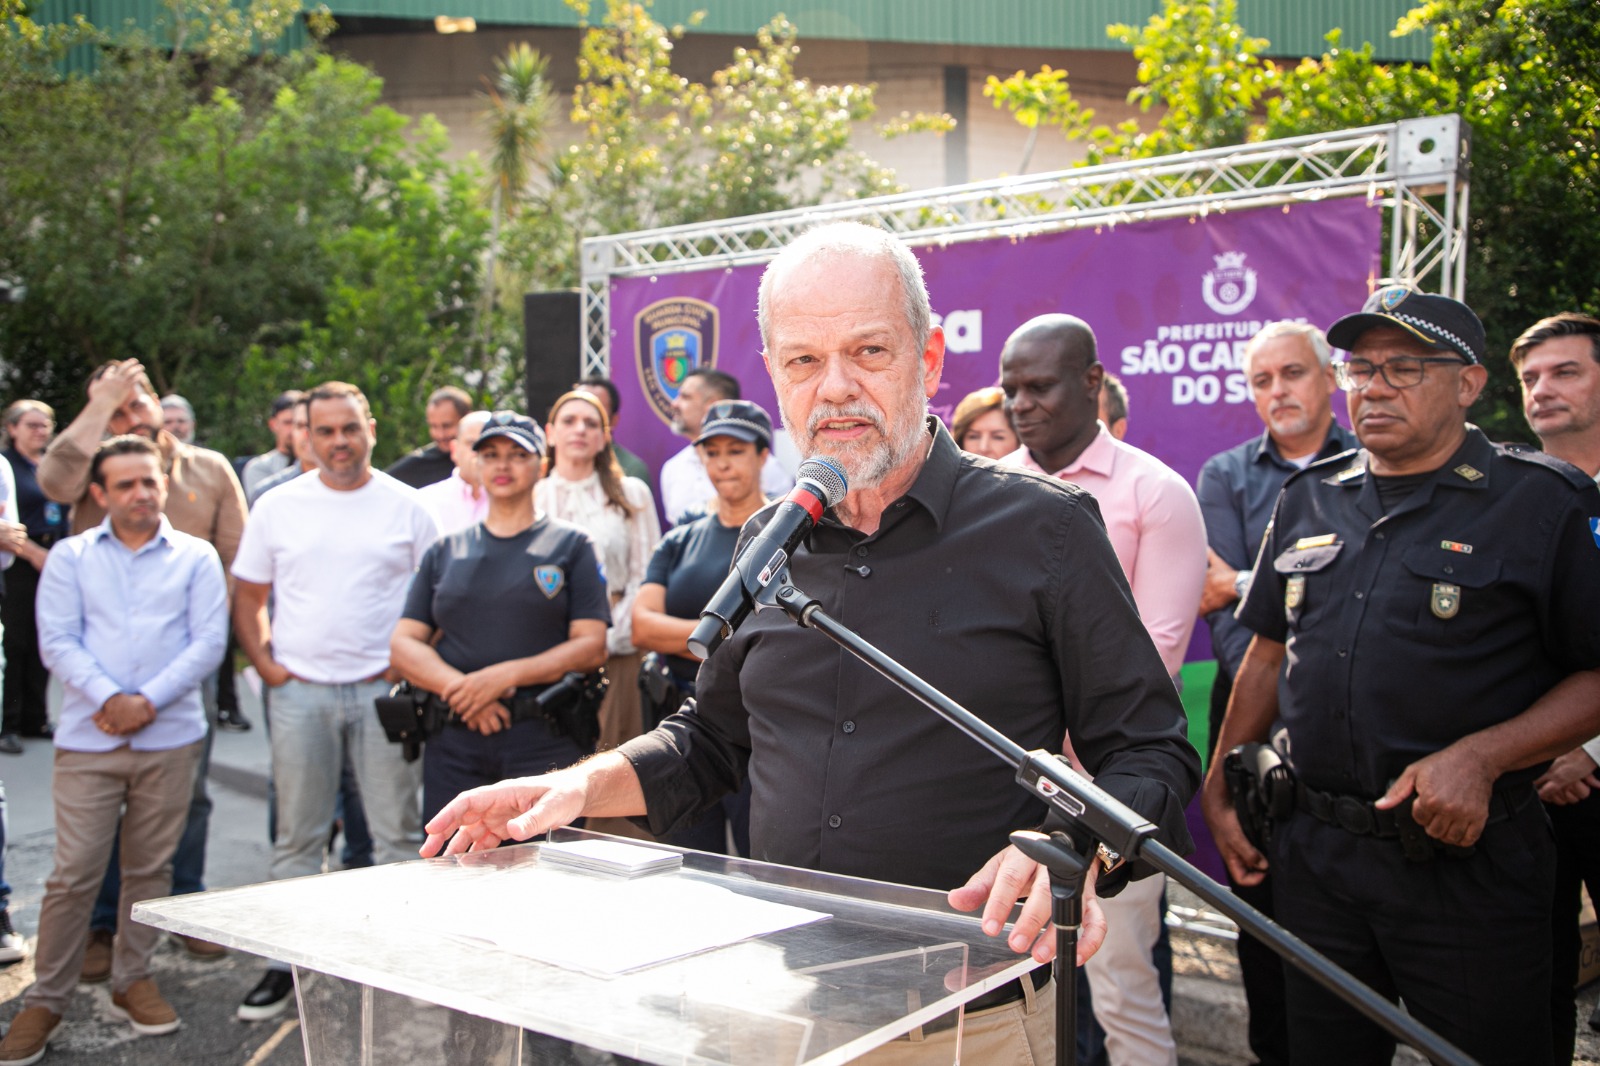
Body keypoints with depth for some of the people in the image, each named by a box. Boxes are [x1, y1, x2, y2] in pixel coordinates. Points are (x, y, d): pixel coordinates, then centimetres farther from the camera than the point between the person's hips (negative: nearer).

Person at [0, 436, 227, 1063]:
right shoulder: (70, 558, 9)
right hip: (88, 738, 0)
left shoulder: (196, 558, 7)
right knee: (73, 873, -1)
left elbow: (208, 643, -1)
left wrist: (147, 701, -11)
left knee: (150, 867, 9)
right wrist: (108, 699, -14)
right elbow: (57, 641, 0)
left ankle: (132, 980, 24)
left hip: (170, 736, 0)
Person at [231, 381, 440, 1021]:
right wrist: (266, 665, -1)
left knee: (397, 832, 4)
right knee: (297, 835, 8)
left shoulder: (405, 506, 2)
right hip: (300, 690, 1)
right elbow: (248, 597, 10)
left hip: (383, 691, -1)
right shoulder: (278, 506, 6)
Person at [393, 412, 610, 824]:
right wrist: (459, 688, -10)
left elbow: (592, 647, -1)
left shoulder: (571, 545, 8)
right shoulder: (445, 551, 16)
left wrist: (506, 675, -13)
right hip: (454, 744, 3)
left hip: (545, 743, -2)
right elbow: (403, 644, 9)